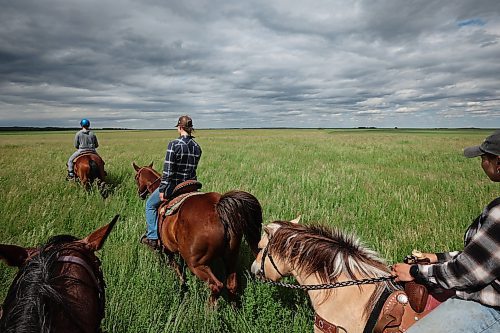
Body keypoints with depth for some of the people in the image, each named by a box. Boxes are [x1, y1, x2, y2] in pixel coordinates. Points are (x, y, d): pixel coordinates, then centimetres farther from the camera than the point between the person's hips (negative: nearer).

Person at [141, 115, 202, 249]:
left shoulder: (174, 144, -17)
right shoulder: (197, 147, 2)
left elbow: (167, 170, -18)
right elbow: (193, 168, 9)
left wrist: (162, 189, -12)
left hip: (173, 185, -5)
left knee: (150, 204, 17)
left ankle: (152, 237, 17)